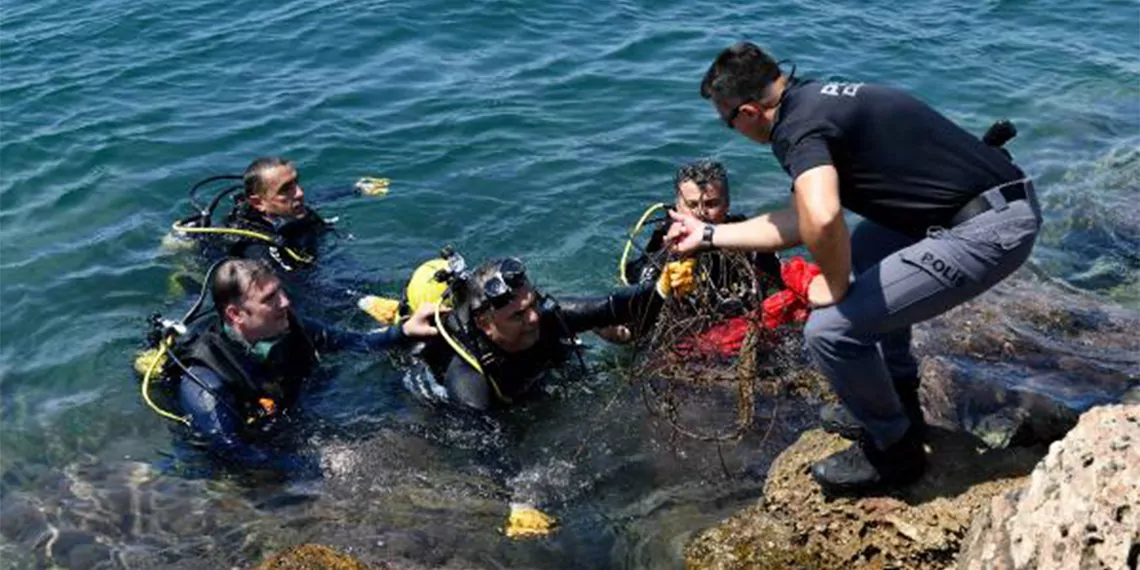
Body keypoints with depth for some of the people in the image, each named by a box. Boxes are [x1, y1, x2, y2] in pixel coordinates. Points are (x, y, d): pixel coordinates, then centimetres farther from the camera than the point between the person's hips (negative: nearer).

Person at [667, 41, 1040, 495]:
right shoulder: (814, 99, 15)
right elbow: (802, 221, 23)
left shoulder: (797, 127, -14)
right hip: (1001, 204, 10)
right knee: (862, 255, 30)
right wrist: (708, 235, 31)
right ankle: (896, 402, 37)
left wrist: (835, 285, -14)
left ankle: (893, 449, 14)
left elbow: (821, 220, -35)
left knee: (830, 330, -11)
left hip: (990, 230, -10)